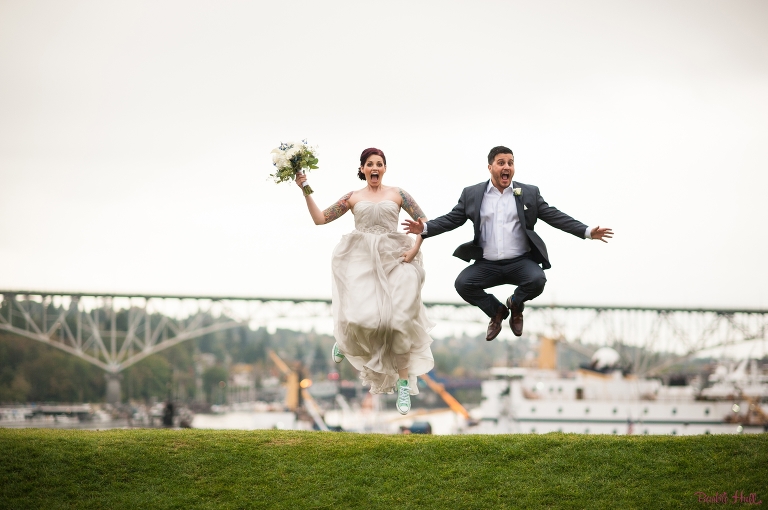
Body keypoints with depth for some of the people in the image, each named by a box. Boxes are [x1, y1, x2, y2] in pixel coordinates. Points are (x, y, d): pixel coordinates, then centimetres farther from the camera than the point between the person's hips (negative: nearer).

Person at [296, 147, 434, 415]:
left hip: (394, 261, 0)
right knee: (361, 316, -18)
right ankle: (345, 340, 21)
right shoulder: (353, 197, 12)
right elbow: (320, 219, 9)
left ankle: (404, 385, -4)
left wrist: (414, 249, -4)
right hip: (362, 261, 0)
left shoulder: (397, 194, 10)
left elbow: (423, 221, 9)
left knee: (399, 320, -10)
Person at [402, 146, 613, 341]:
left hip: (520, 262, -1)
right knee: (462, 284, -22)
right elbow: (451, 219, 4)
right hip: (487, 264, 1)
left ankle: (515, 304, 9)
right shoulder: (471, 194, 7)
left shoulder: (529, 193, 7)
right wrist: (425, 228, -15)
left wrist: (587, 232, -7)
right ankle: (497, 311, 8)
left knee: (537, 280, -29)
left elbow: (555, 216, 4)